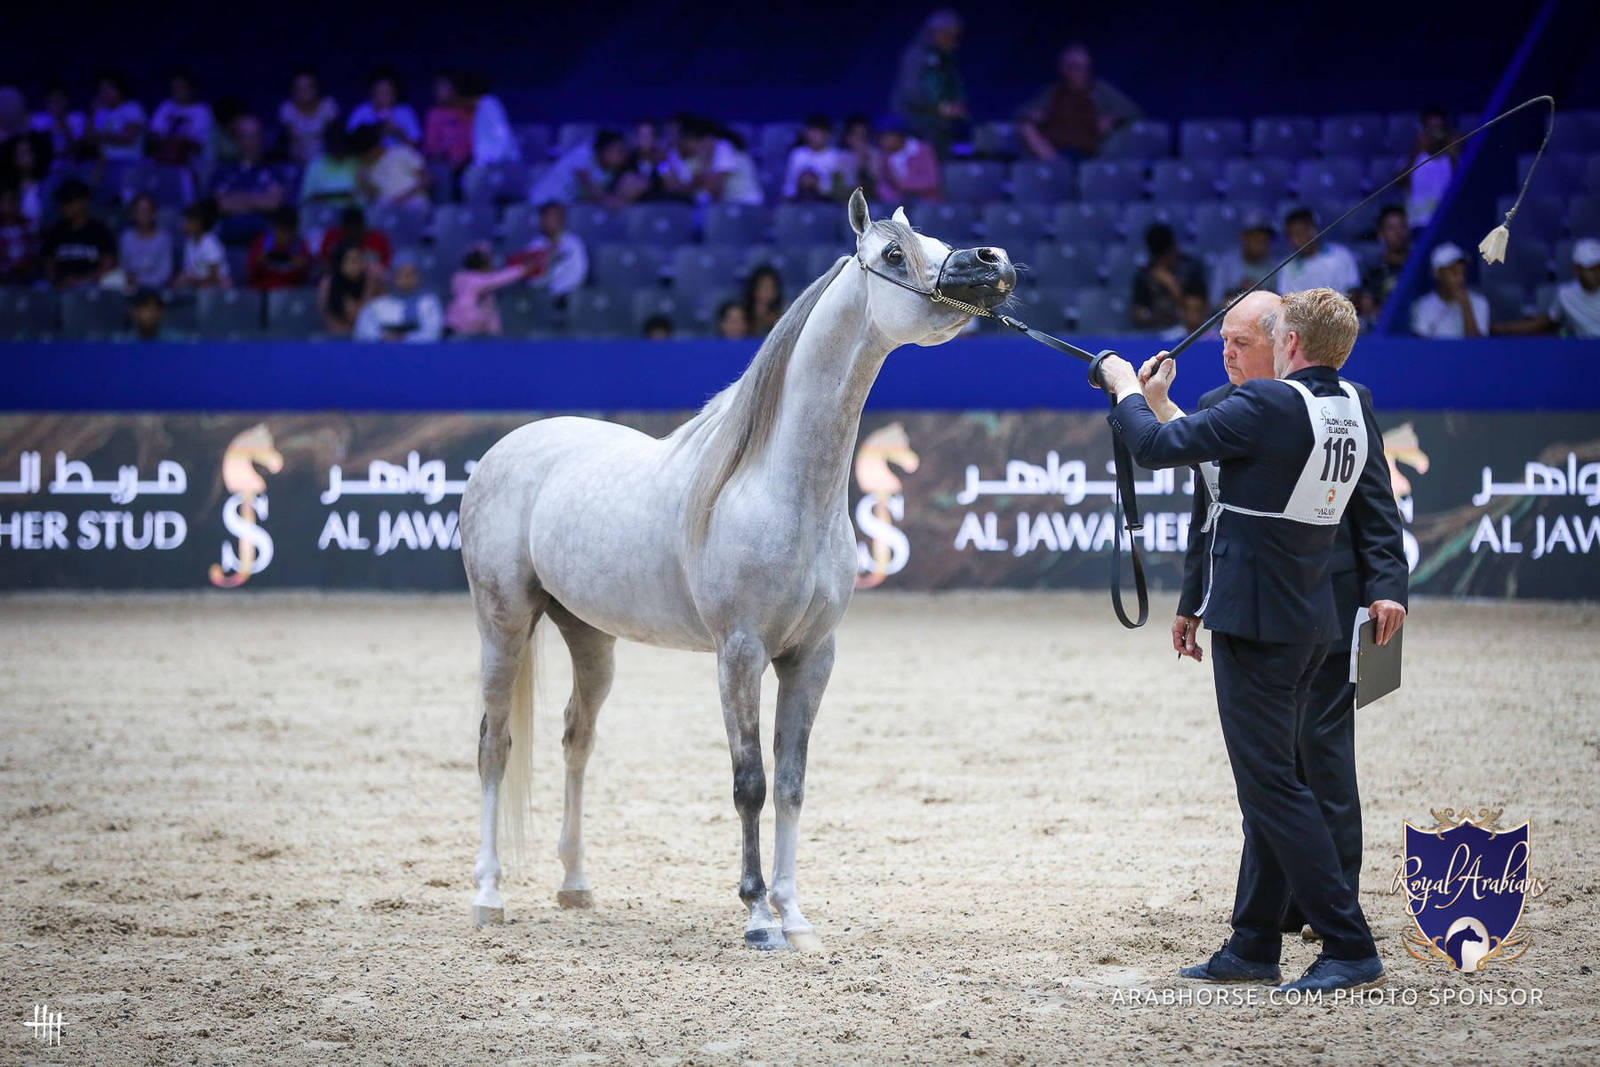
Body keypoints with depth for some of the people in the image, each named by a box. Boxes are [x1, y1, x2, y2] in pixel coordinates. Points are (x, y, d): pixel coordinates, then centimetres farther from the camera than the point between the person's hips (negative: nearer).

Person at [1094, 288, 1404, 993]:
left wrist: (1126, 390, 2)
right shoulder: (1354, 411, 6)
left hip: (1254, 621, -9)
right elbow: (1375, 511, 16)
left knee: (1271, 784, -5)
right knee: (1269, 782, 15)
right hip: (1312, 621, 9)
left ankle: (1350, 948, -8)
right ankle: (1253, 947, 21)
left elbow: (1158, 447, -14)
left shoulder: (1266, 406, -18)